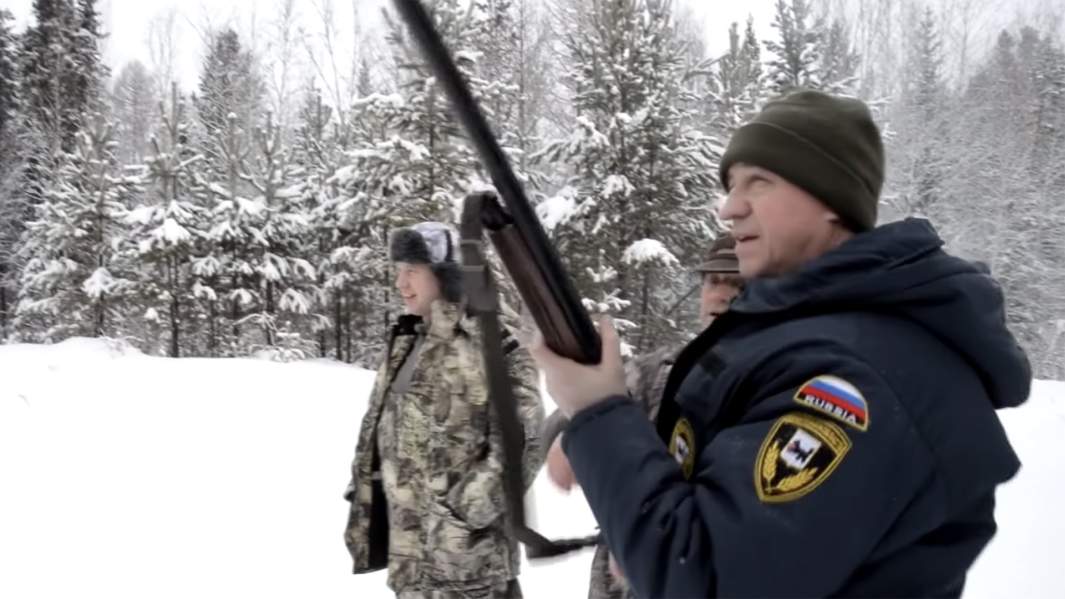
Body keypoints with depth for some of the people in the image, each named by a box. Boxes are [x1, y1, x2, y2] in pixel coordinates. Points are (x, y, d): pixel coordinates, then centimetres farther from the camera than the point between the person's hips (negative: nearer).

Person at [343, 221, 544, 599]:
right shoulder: (404, 345, 11)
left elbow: (520, 445, -19)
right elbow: (379, 430, 17)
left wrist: (471, 509, -19)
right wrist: (362, 511, 15)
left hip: (465, 546, -8)